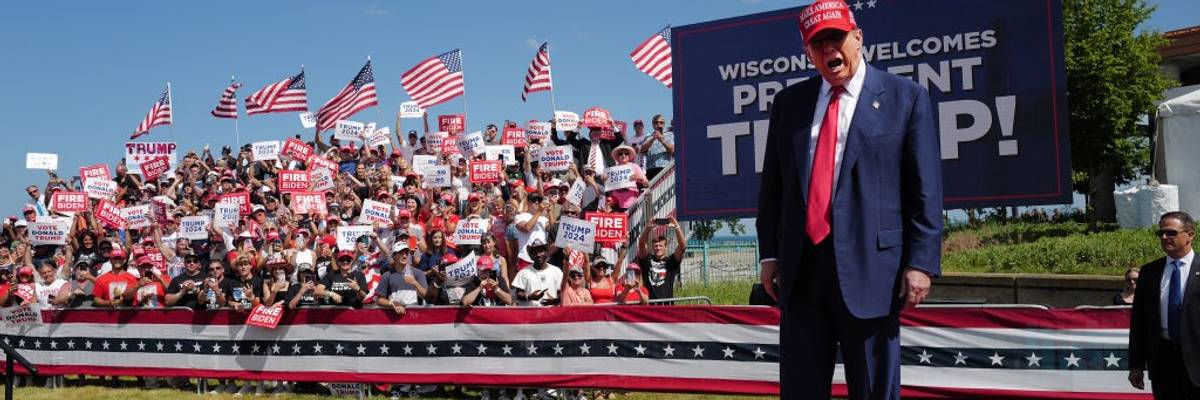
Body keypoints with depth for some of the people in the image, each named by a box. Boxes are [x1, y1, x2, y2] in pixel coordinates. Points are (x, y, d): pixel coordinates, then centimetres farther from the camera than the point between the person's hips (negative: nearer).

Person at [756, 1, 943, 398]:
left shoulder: (905, 97, 2)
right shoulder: (788, 102, 12)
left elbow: (925, 189, -2)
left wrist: (920, 262, -8)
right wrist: (770, 253, 8)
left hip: (869, 265, -3)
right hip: (800, 267, 4)